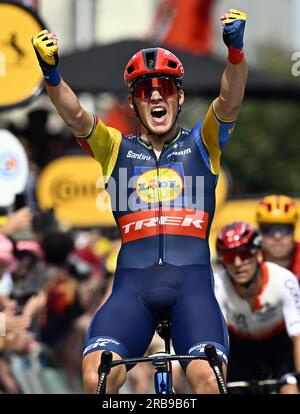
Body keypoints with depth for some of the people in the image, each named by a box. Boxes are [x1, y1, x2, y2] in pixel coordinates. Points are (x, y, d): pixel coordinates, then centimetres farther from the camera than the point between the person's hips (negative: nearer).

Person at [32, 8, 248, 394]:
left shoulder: (201, 144, 14)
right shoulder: (117, 149, 15)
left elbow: (229, 102, -4)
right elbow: (75, 116, -3)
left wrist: (235, 50, -25)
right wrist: (52, 74, -24)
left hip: (191, 280, -1)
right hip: (133, 283, 1)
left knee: (208, 380, -25)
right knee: (96, 376, -22)